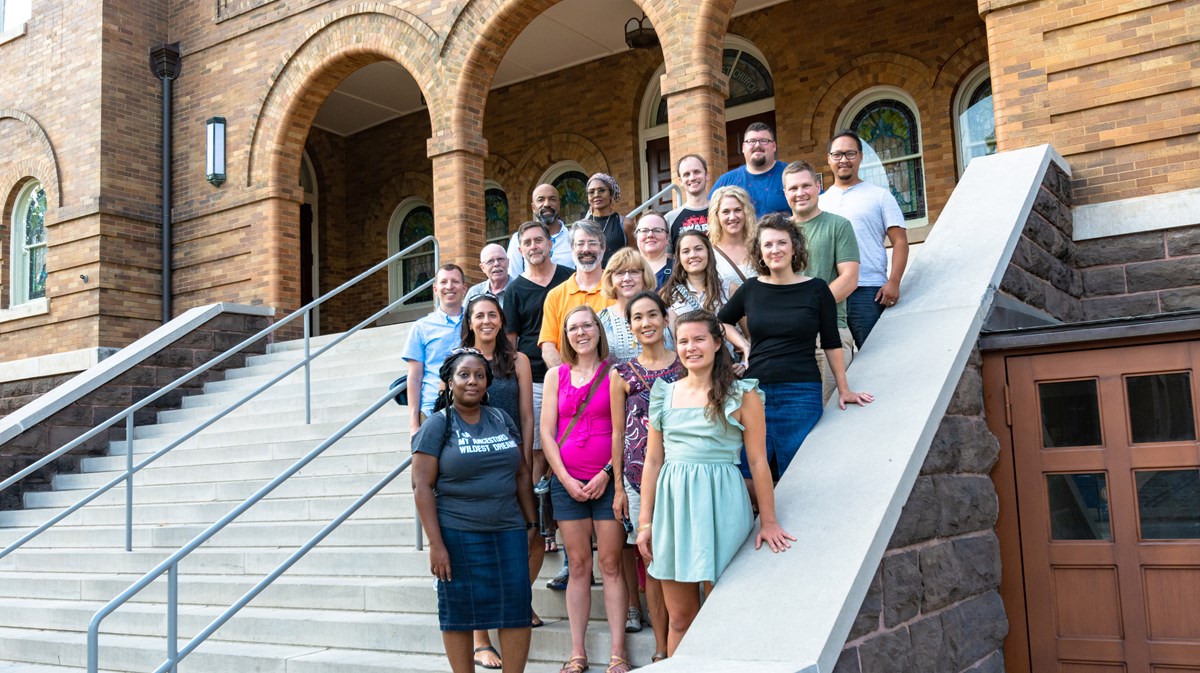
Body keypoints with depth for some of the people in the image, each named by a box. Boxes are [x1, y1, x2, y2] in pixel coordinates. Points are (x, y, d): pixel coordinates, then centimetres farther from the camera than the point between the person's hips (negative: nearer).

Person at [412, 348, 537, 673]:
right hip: (458, 534, -4)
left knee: (517, 606, 2)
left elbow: (522, 473, 15)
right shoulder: (437, 426, -2)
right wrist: (435, 544, -13)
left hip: (509, 531, 4)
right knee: (460, 611, 4)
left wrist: (532, 523, 10)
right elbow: (422, 486, -7)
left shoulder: (501, 419, 11)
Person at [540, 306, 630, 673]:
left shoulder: (614, 372, 3)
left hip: (607, 480, -2)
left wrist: (606, 474, -9)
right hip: (567, 481, 2)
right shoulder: (556, 375, 9)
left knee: (611, 564, -1)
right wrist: (566, 479, -3)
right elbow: (547, 432, 6)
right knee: (578, 565, 6)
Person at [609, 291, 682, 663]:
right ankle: (661, 648, 13)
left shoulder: (686, 364, 5)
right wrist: (618, 487, 5)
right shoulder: (622, 375, 6)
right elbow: (618, 434, 8)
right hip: (639, 476, 1)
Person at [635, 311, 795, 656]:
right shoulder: (664, 394, 8)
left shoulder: (742, 394, -2)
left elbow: (758, 461, -2)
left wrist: (768, 521, -5)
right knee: (680, 618, 8)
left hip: (720, 503, -3)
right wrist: (645, 521, 6)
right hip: (674, 503, 3)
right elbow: (653, 461, 9)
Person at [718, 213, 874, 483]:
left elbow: (832, 344, 5)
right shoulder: (751, 289, 6)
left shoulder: (816, 289, 1)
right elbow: (718, 324, 21)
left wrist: (844, 390, 5)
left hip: (802, 393, -2)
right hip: (755, 391, 2)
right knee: (747, 472, 0)